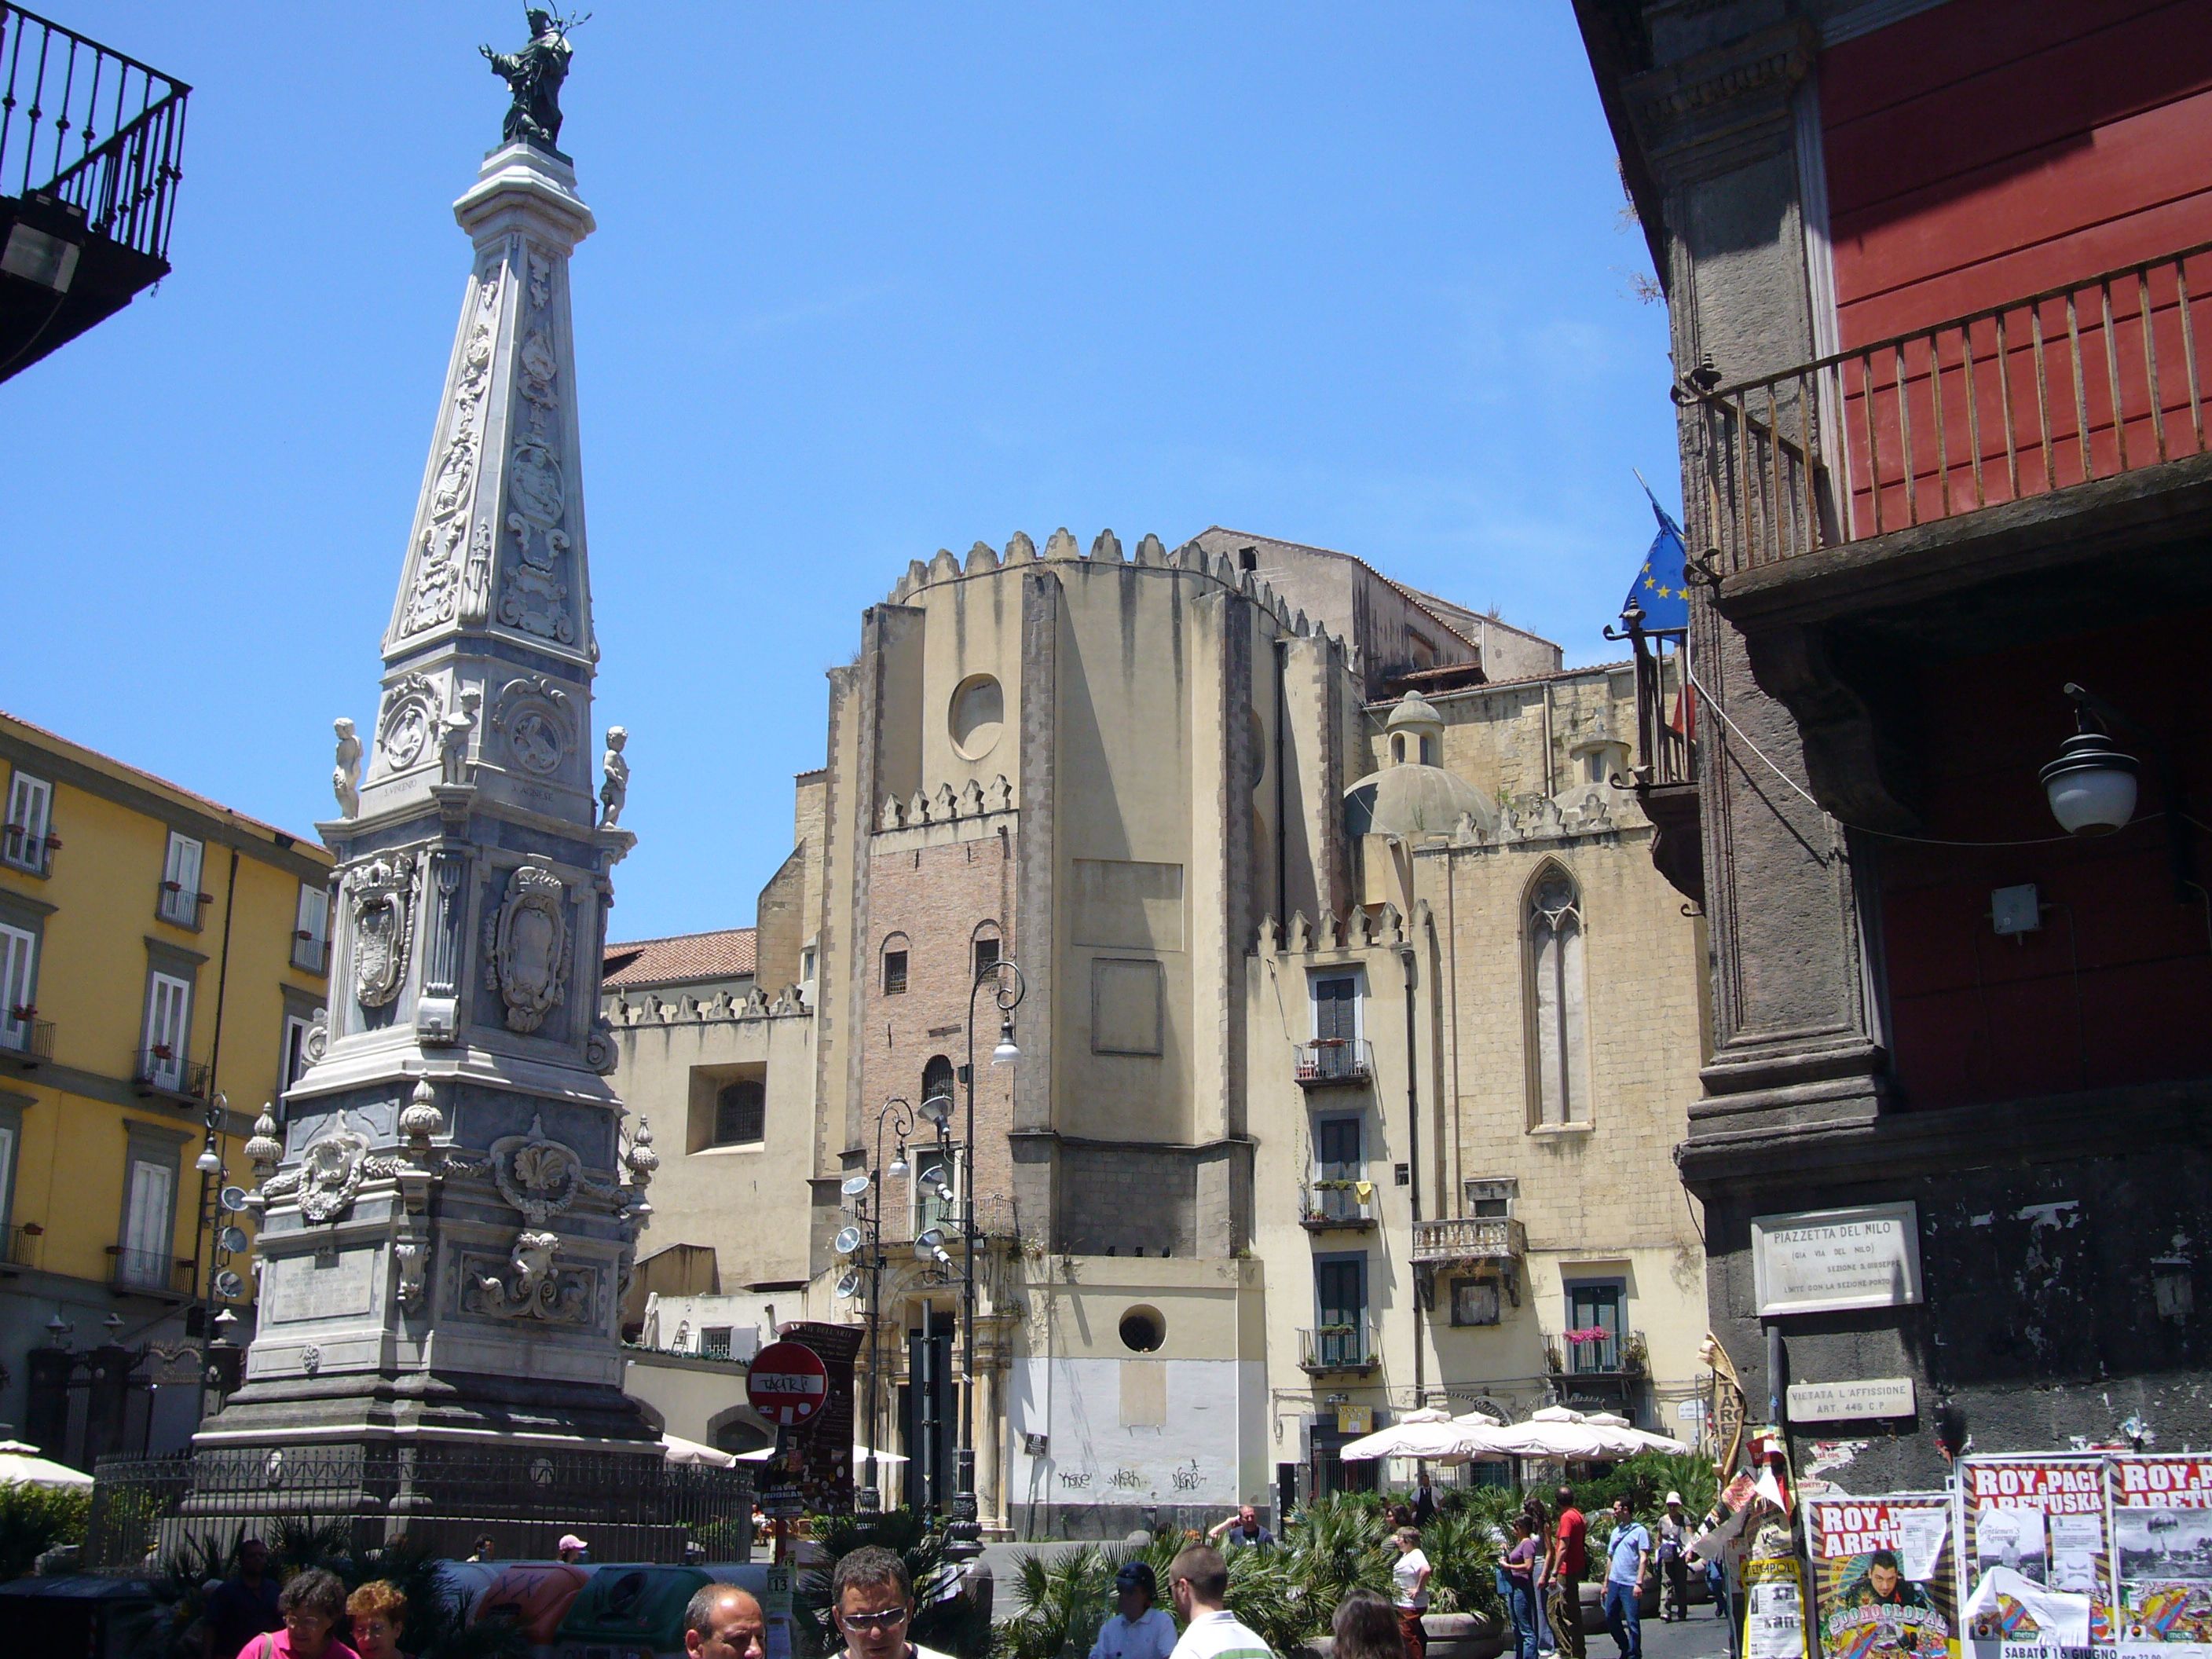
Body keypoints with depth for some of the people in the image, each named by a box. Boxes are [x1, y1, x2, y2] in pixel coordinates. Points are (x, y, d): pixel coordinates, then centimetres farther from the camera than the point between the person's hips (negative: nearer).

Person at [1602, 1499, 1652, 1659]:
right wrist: (1606, 1583, 19)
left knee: (1632, 1622, -4)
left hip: (1630, 1584, -7)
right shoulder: (1616, 1531, 17)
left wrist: (1639, 1583, -19)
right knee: (1610, 1618, 11)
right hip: (1614, 1582, 7)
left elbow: (1644, 1558, -11)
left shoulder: (1639, 1531, -5)